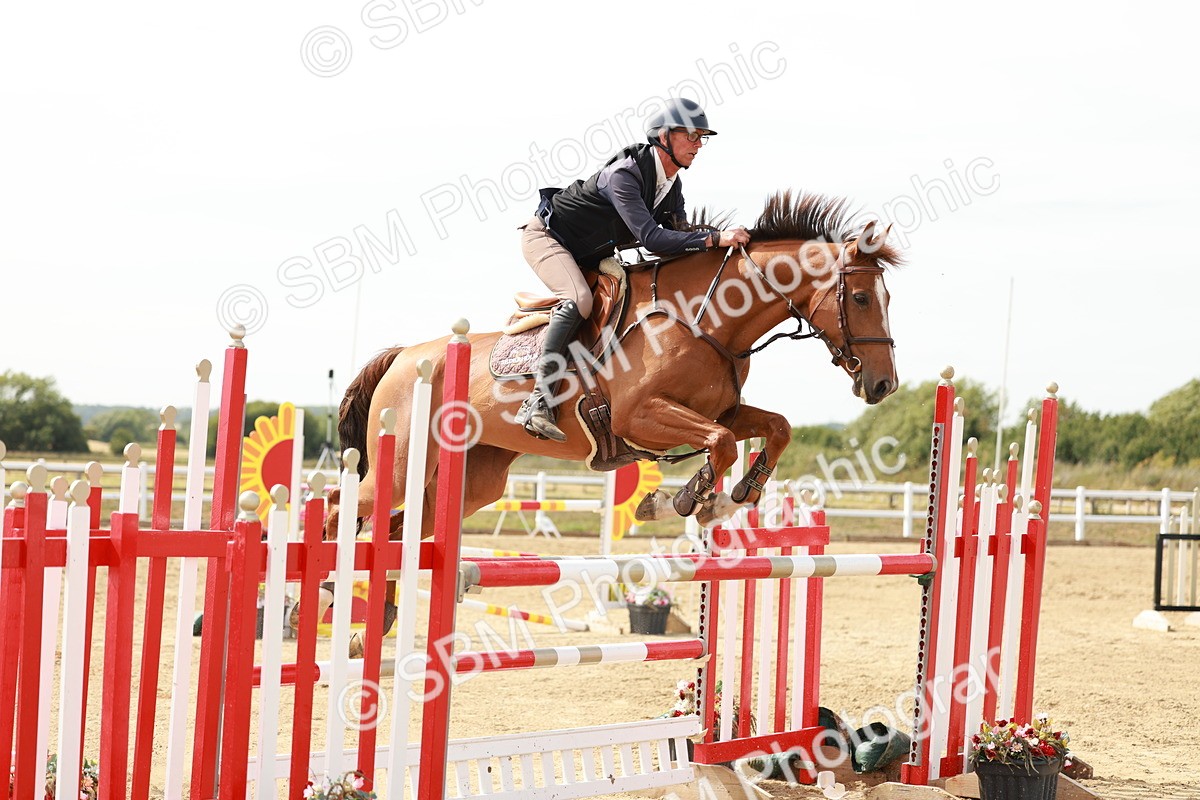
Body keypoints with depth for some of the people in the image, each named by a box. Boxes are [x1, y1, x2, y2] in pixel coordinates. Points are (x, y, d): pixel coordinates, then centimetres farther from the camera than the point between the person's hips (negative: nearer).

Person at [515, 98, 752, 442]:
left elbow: (677, 239, 1)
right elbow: (651, 238, -39)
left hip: (588, 256, 10)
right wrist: (715, 238, -43)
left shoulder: (672, 186, -2)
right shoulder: (624, 174, -30)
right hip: (547, 236, -10)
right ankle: (538, 400, -35)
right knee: (579, 299, -33)